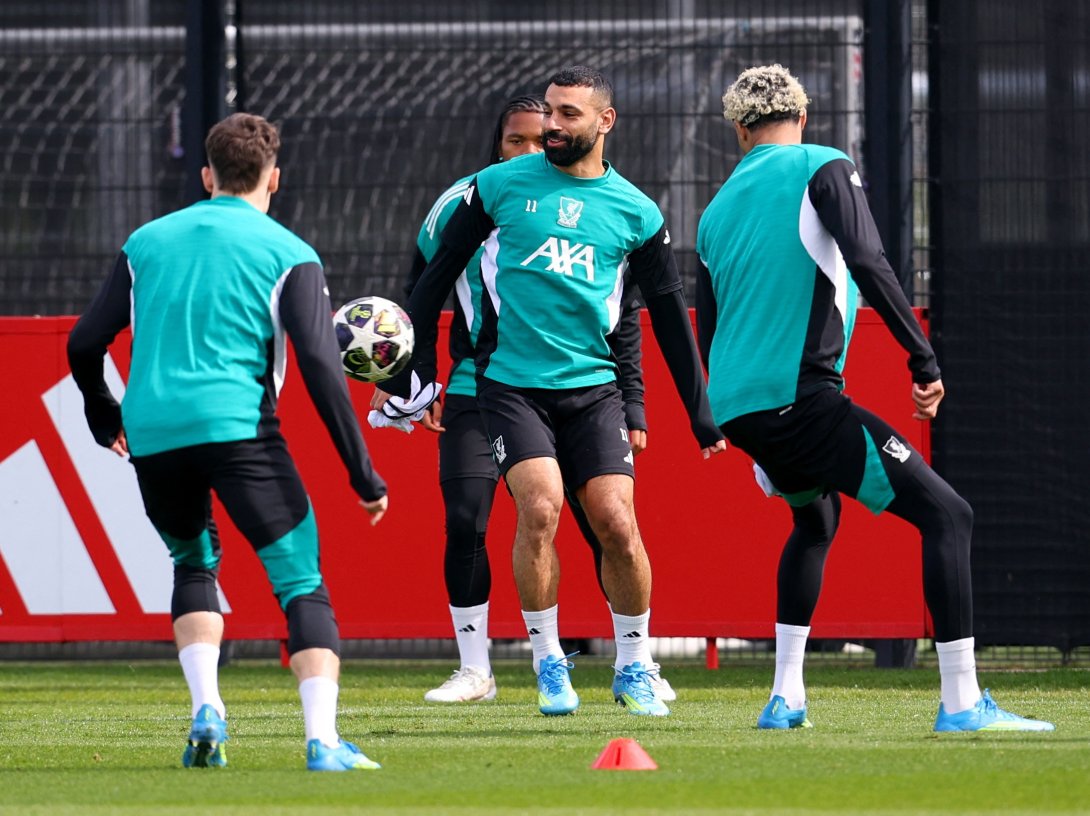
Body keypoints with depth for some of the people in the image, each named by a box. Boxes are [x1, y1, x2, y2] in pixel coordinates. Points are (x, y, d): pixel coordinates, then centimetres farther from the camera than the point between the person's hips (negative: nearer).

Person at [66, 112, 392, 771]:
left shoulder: (147, 242, 17)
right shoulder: (288, 254, 5)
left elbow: (84, 345, 16)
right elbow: (320, 365, -5)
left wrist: (104, 420, 35)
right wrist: (363, 473, -3)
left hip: (152, 437, 4)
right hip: (239, 428, -4)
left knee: (194, 564, 27)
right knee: (303, 584, -1)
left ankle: (206, 710, 7)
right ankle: (324, 740, -17)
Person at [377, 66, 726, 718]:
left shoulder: (635, 211, 5)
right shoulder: (500, 186, 3)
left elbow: (670, 316, 12)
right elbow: (437, 277, 8)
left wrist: (702, 416, 11)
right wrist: (409, 373, 5)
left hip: (593, 387, 1)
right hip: (511, 385, -1)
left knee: (617, 522, -9)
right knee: (540, 508, -19)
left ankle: (634, 669, 10)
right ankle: (549, 664, -3)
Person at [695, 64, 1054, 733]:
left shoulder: (717, 212, 20)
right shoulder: (822, 168, 1)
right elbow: (869, 265, -15)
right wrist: (925, 360, -14)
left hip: (738, 405, 8)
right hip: (798, 395, -8)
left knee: (815, 520, 33)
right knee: (946, 514, -7)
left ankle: (786, 697, 25)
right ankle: (962, 702, -18)